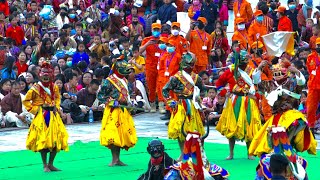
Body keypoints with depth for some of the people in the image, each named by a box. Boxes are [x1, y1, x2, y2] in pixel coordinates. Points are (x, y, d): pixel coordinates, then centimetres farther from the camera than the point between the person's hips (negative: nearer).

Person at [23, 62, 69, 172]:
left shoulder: (54, 87, 7)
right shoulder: (36, 88, -7)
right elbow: (26, 101, -1)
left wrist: (56, 107, 12)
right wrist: (34, 110, -7)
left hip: (53, 116, 5)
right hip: (41, 117, -5)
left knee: (56, 140, 2)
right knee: (43, 140, -5)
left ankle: (50, 164, 14)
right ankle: (45, 165, 4)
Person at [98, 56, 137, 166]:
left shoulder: (124, 81, 14)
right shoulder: (108, 82, -10)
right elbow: (100, 96, -9)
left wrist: (129, 103, 11)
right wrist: (112, 102, -17)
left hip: (123, 111, 8)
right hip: (113, 111, -8)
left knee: (122, 134, 7)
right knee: (113, 136, -9)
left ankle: (117, 159, 13)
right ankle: (114, 159, -4)